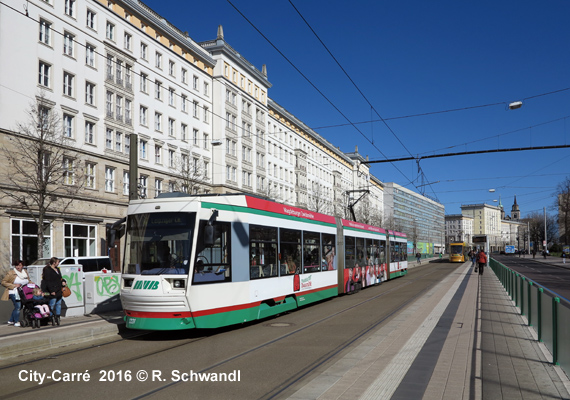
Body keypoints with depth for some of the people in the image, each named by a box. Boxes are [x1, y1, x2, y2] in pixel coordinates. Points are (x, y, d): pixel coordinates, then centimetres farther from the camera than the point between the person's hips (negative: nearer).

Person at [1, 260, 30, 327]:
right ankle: (16, 322, -2)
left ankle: (11, 321, 25)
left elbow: (29, 281, 24)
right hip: (14, 293, -6)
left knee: (18, 307, 10)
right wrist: (14, 285, -16)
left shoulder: (25, 272, 11)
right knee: (18, 306, -15)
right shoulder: (10, 273, -7)